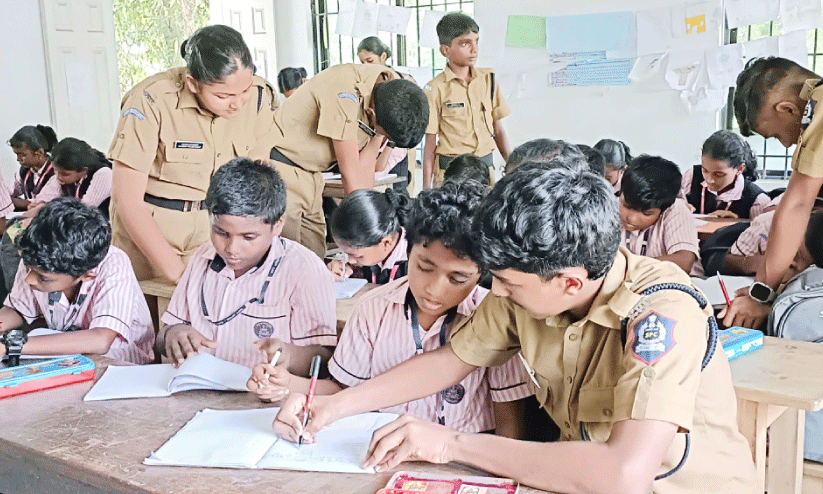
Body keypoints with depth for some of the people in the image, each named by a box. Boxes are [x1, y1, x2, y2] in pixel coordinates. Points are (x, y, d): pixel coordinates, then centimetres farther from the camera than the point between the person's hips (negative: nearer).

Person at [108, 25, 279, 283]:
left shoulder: (260, 99, -11)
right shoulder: (152, 102, -22)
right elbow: (128, 201, -20)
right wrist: (178, 272, -24)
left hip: (217, 224, 3)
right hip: (148, 227, -3)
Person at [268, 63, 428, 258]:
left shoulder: (392, 90, -6)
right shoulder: (343, 93, -29)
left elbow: (365, 165, -2)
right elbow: (351, 172, -25)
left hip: (311, 175, 7)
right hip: (280, 167, -7)